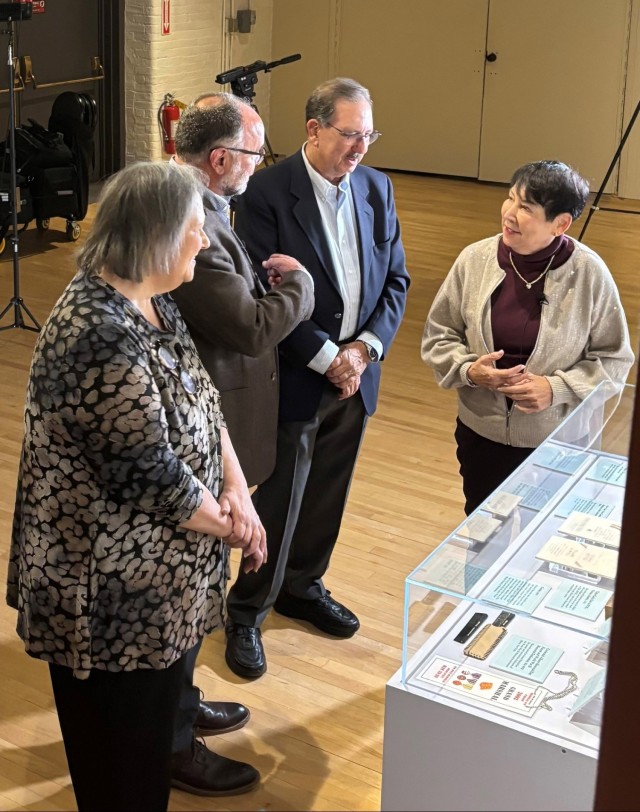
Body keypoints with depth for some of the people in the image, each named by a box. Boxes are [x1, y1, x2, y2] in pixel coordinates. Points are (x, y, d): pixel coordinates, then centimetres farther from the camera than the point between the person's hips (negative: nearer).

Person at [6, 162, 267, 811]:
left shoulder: (149, 302, 1)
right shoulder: (101, 336, -30)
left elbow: (200, 398, 7)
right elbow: (152, 473, -26)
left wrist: (235, 490, -7)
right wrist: (230, 526, -10)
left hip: (161, 563, 9)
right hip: (115, 584, -9)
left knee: (163, 684, 29)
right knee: (125, 750, 12)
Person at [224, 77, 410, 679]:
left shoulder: (376, 188, 4)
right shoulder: (267, 192, -15)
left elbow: (395, 279, 7)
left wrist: (366, 347, -7)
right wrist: (325, 357, -18)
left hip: (355, 372, 6)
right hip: (295, 379, -6)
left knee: (328, 494, 18)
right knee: (280, 501, 3)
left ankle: (302, 586, 40)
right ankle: (246, 612, 21)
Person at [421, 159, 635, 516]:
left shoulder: (588, 273, -16)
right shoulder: (475, 259, -10)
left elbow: (614, 358, -7)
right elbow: (438, 336, 2)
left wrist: (557, 389, -20)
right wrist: (468, 370, -17)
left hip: (560, 444, -2)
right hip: (482, 434, 3)